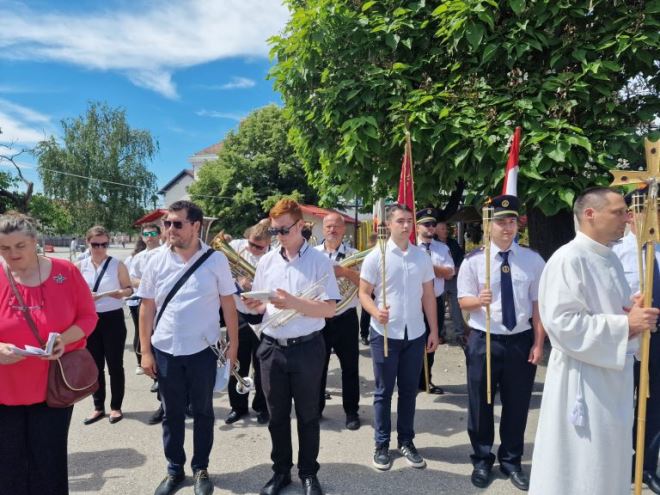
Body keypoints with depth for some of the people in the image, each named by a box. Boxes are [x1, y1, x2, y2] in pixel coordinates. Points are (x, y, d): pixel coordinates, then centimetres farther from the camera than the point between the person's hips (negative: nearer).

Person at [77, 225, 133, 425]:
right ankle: (98, 407, 26)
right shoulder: (80, 266, 2)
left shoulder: (117, 265, -5)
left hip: (113, 319, -3)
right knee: (95, 365, 13)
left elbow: (129, 289, 1)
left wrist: (121, 293, -20)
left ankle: (116, 406, 20)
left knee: (115, 365, 5)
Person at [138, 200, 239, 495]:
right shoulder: (156, 262, -2)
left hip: (203, 350, -2)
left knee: (203, 412, 14)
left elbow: (228, 304, -2)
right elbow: (147, 308, 3)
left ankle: (200, 469, 33)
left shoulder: (216, 260, -7)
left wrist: (233, 344, -3)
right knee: (172, 413, 16)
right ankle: (174, 470, 35)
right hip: (165, 351, 2)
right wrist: (145, 351, 1)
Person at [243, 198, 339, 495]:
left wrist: (295, 303, -24)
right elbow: (261, 306, 11)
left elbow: (329, 309, -11)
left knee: (307, 415, 13)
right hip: (272, 348, 4)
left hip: (307, 348, -3)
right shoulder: (266, 261, 6)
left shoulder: (319, 261, -7)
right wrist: (255, 305, -12)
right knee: (277, 415, 16)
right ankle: (280, 470, 36)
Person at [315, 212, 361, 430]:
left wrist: (346, 272, -22)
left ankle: (351, 411, 26)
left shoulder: (354, 255, -1)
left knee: (350, 367, 9)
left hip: (345, 319, -1)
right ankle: (315, 409, 31)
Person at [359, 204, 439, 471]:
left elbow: (428, 295, 9)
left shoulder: (422, 257, 5)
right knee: (383, 392, 9)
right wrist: (376, 312, -24)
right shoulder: (376, 256, -6)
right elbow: (364, 293, -4)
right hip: (385, 333, -3)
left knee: (409, 391, 13)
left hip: (415, 334, 3)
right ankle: (382, 445, 24)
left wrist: (434, 330, 6)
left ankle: (406, 442, 29)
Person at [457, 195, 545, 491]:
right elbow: (463, 301, -5)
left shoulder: (533, 260, 0)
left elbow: (538, 304, 0)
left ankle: (511, 461, 37)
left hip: (521, 341, 2)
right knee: (480, 404, 11)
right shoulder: (473, 260, -5)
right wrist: (479, 300, -28)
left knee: (517, 405, 15)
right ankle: (482, 460, 33)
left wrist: (538, 343, -3)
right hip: (484, 341, -1)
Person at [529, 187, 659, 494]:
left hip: (614, 375, 9)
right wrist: (626, 324, -20)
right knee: (580, 466, 5)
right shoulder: (568, 259, -18)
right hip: (582, 379, -9)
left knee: (610, 462, 21)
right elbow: (563, 323, -25)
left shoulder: (611, 260, 10)